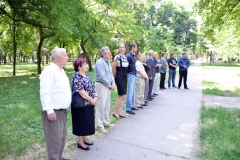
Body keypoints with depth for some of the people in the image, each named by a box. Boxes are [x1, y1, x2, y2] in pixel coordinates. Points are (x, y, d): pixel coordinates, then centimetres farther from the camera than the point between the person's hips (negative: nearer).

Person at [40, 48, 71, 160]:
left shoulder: (61, 70, 13)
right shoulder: (49, 71, -17)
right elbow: (45, 93, -23)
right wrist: (49, 111, -24)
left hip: (62, 111, 10)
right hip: (54, 112, -9)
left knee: (62, 138, 19)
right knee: (55, 140, 0)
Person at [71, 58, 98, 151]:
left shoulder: (87, 76, 12)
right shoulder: (77, 77, -17)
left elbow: (92, 87, 15)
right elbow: (81, 92, -23)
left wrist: (95, 97, 0)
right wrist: (91, 100, -18)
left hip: (89, 104, 9)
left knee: (87, 122, 17)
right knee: (81, 123, 4)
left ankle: (84, 139, 33)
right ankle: (80, 142, 18)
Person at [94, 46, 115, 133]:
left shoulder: (107, 62, 12)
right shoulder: (100, 62, -16)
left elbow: (111, 73, 14)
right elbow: (102, 77, -20)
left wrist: (113, 84, 0)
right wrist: (110, 85, -12)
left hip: (108, 86, 9)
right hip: (101, 85, -9)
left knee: (107, 105, 16)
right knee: (101, 105, -4)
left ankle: (106, 121, 30)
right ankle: (100, 125, 5)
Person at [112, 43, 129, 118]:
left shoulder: (125, 57, 10)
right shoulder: (117, 57, -14)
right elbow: (113, 68, -13)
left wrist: (125, 76, 14)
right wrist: (115, 77, -2)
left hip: (125, 78, 8)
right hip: (119, 78, -8)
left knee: (121, 96, 13)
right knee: (122, 96, -7)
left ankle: (118, 111, 23)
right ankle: (115, 112, 5)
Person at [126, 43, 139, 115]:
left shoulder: (133, 56, 15)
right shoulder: (128, 56, -13)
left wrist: (135, 73, 13)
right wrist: (129, 73, -16)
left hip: (134, 75, 10)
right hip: (131, 75, -10)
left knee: (133, 93, 15)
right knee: (130, 93, -7)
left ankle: (132, 106, 25)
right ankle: (128, 108, -2)